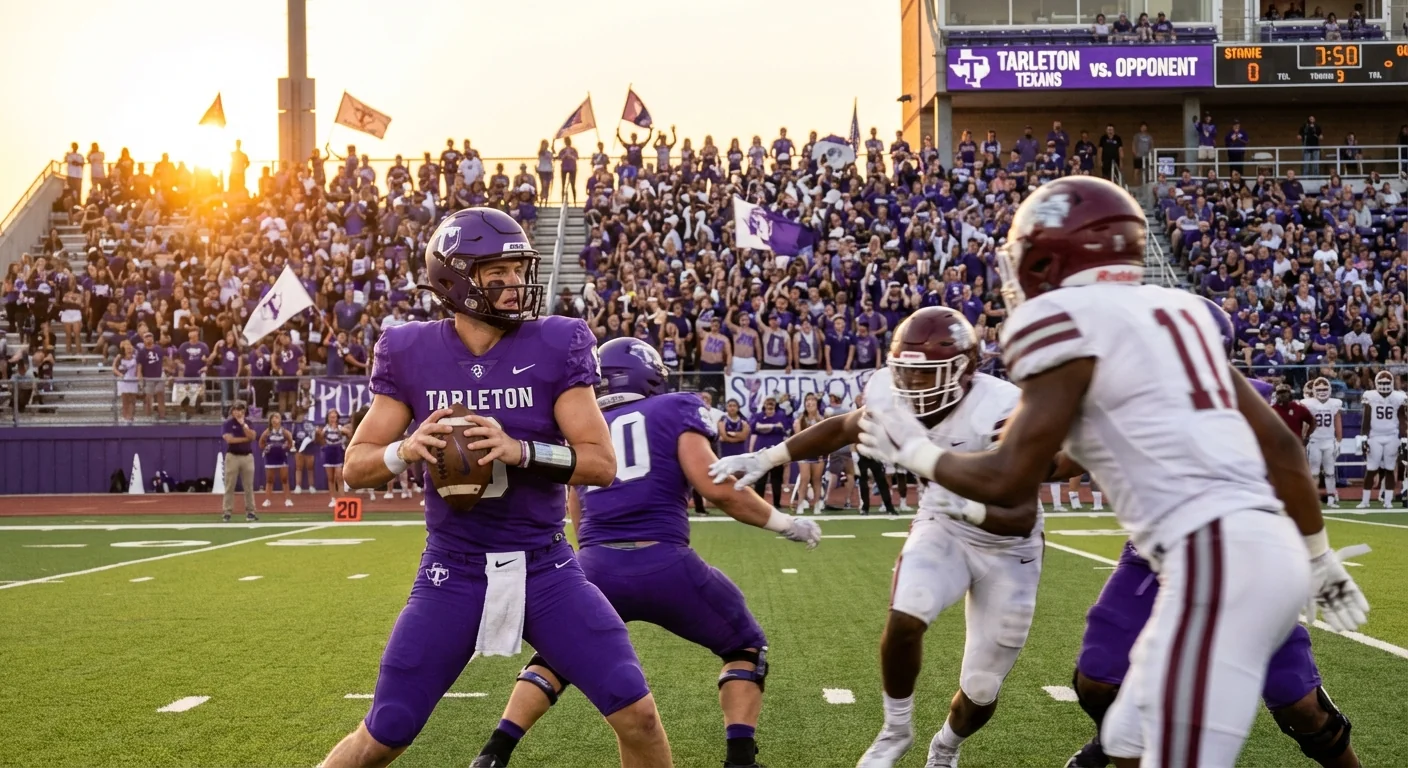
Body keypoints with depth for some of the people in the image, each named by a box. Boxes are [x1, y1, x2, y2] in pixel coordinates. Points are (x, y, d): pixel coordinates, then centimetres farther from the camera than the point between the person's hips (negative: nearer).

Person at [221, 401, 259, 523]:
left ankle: (250, 512, 7)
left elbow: (252, 436, -6)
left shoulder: (248, 423, 10)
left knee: (249, 486, 3)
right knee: (229, 486, -2)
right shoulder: (227, 424, 0)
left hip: (248, 456, 3)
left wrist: (243, 424, -12)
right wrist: (245, 439, -7)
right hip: (232, 456, -3)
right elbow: (229, 439, -13)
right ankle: (226, 512, 0)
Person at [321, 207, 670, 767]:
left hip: (544, 568, 0)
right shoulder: (411, 352, -4)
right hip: (453, 572, 0)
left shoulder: (556, 346, -7)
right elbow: (355, 466, 1)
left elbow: (602, 464, -10)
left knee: (637, 714, -6)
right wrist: (405, 451, -20)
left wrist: (521, 450, -26)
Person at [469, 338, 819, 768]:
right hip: (661, 565, -3)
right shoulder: (674, 410, 9)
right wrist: (785, 524, 7)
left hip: (595, 567, 4)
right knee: (745, 646, 19)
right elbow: (716, 488, -3)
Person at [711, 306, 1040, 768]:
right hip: (942, 526, 3)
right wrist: (765, 459, -5)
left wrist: (969, 507, -54)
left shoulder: (1001, 412, -34)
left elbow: (1023, 518, -34)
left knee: (981, 691, 3)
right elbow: (842, 430, 3)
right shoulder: (898, 399, -18)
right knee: (904, 621, -24)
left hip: (1007, 546, -3)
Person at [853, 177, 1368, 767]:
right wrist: (1319, 556, 31)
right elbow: (1277, 442, 20)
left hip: (1215, 555, -9)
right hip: (1260, 543, 9)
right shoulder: (1175, 310, 18)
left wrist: (914, 452, 12)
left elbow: (1009, 481, -5)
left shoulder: (1064, 318, -5)